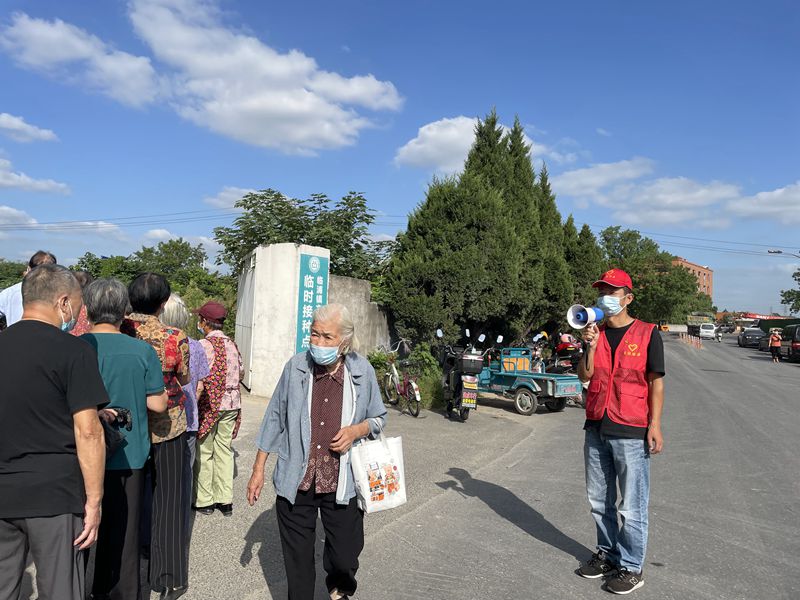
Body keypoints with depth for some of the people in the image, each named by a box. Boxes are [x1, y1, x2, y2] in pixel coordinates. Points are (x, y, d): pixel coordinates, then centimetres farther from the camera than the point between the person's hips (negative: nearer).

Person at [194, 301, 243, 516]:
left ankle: (204, 501, 18)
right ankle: (225, 500, 19)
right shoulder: (232, 344, 6)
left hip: (209, 404, -6)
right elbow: (241, 372, 18)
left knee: (204, 453, 8)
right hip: (231, 403, 6)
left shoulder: (204, 345, -13)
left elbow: (199, 383, -19)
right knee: (224, 450, 13)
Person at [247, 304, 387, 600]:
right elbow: (274, 419, 5)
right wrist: (258, 469, 7)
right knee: (298, 562, 12)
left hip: (342, 484, 0)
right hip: (296, 482, 0)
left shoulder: (362, 371, -5)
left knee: (345, 557, 10)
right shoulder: (296, 367, -6)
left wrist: (357, 430, -12)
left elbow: (379, 417, 9)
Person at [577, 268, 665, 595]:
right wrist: (591, 347, -13)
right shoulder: (595, 332, 8)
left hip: (631, 432, -5)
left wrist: (655, 425, -9)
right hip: (596, 429, 5)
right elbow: (585, 375, 2)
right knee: (599, 501, 16)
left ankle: (631, 567, 19)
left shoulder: (647, 333, -4)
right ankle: (607, 554, 33)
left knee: (632, 507, 3)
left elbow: (656, 382, -4)